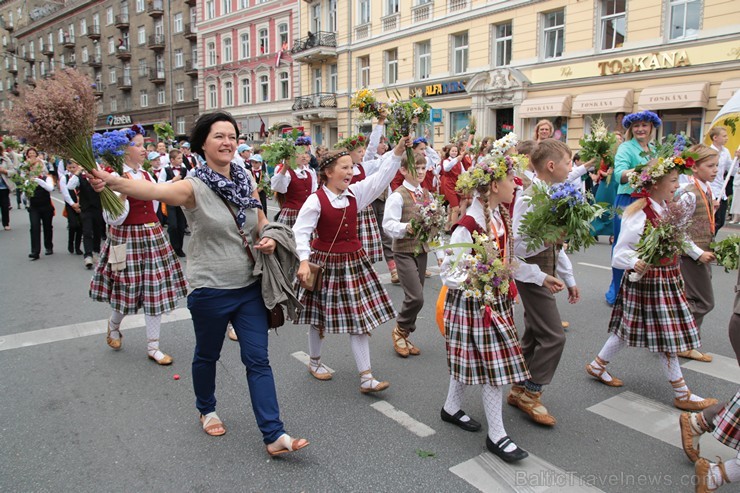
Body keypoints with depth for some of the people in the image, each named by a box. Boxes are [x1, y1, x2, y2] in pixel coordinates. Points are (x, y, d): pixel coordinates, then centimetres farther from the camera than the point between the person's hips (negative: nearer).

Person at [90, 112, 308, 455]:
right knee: (207, 355, 18)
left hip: (250, 286, 4)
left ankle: (274, 435, 11)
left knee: (258, 360, 4)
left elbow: (261, 220, 16)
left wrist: (269, 240, -6)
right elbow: (153, 191, -35)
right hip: (210, 290, -3)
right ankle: (206, 410, 46)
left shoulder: (246, 181, 1)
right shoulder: (195, 187, -15)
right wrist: (111, 181, -54)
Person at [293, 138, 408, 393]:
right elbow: (301, 231, -15)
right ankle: (314, 362, 39)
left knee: (360, 317, 3)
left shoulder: (356, 192, 2)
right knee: (321, 316, 13)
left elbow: (380, 178, -4)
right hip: (326, 263, -5)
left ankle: (366, 377, 9)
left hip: (354, 261, 5)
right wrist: (304, 261, -25)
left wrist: (398, 151, -13)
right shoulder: (316, 200, -13)